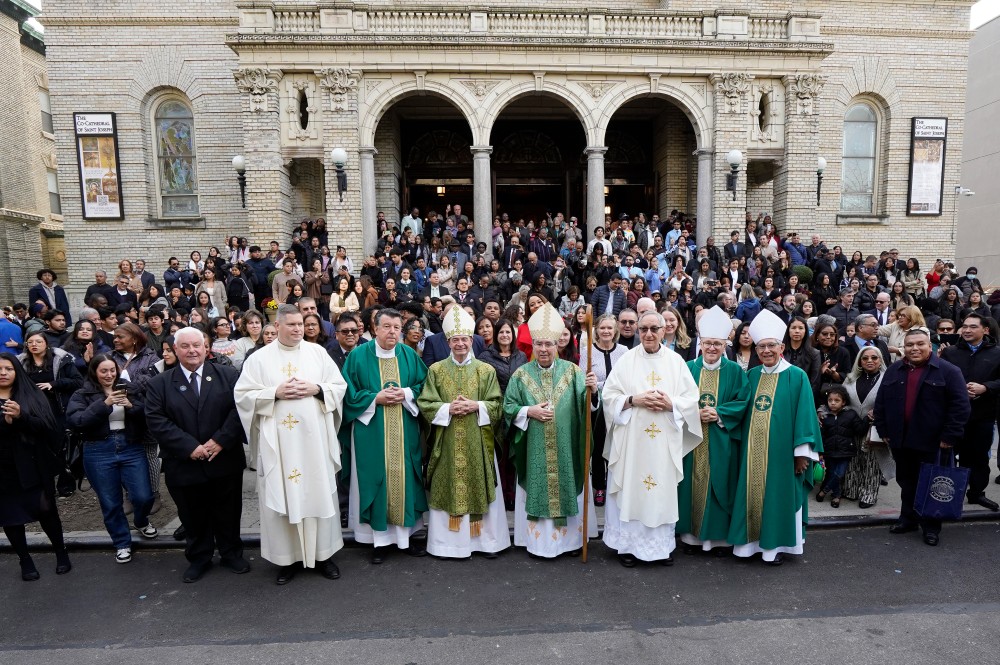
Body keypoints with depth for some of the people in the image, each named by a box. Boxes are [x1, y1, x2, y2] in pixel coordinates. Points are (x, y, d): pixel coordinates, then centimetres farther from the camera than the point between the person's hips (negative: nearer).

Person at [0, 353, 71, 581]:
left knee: (47, 511, 6)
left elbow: (47, 427, -9)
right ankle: (25, 561, 27)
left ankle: (61, 554, 24)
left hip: (33, 467, -1)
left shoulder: (32, 396, 0)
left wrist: (21, 416, -25)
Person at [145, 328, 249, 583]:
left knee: (228, 513, 13)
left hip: (225, 461, 0)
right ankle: (199, 558, 35)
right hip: (184, 464, 0)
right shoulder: (159, 384, 1)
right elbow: (156, 420, -7)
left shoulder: (229, 376, 0)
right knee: (193, 516, 15)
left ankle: (231, 554, 33)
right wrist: (189, 447, -16)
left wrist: (220, 440, -16)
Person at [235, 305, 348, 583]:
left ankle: (323, 553, 22)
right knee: (281, 496, 5)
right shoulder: (259, 358, 3)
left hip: (314, 437, 1)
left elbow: (340, 386, 6)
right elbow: (243, 395, -1)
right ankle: (288, 557, 21)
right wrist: (275, 393, -13)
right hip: (278, 440, -1)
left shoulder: (318, 352, 6)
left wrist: (316, 389, -12)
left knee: (320, 494, 7)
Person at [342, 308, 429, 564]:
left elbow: (423, 385, 7)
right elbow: (349, 392, -3)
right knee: (376, 480, 3)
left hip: (405, 432, 2)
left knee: (404, 477, 7)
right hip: (371, 432, -2)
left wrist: (406, 394, -10)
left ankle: (405, 534, 21)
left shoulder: (410, 355, 5)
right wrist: (376, 398, -14)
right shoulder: (358, 355, -2)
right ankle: (379, 539, 16)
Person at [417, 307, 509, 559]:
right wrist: (448, 408, -15)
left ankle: (487, 539, 19)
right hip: (447, 444, 0)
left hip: (477, 443, 0)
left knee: (480, 487, 6)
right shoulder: (436, 370, 4)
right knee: (450, 489, 4)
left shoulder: (486, 370, 4)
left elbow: (497, 405, 2)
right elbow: (425, 404, 0)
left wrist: (476, 406, -15)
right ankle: (452, 541, 16)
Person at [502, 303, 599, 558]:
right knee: (537, 491, 6)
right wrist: (529, 411, -14)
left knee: (567, 489, 9)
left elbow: (585, 404, -10)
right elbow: (508, 407, 2)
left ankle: (570, 537, 25)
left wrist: (592, 390, -30)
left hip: (566, 449, 0)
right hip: (534, 450, 0)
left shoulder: (571, 371, 1)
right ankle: (538, 540, 20)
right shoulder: (521, 374, 2)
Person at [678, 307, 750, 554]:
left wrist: (719, 413, -16)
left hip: (721, 442, -1)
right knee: (693, 483, 5)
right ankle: (691, 534, 16)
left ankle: (717, 535, 18)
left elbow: (743, 402, -3)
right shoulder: (689, 368, 5)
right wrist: (694, 414, -15)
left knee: (717, 484, 4)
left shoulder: (735, 371, 3)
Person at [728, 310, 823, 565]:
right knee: (752, 494, 8)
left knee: (778, 495, 5)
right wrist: (741, 444, 8)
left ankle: (776, 544, 19)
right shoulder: (751, 376, 8)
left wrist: (803, 452, -10)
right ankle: (752, 540, 21)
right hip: (752, 450, 4)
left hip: (780, 450, -4)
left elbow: (804, 416, -6)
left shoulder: (796, 377, -4)